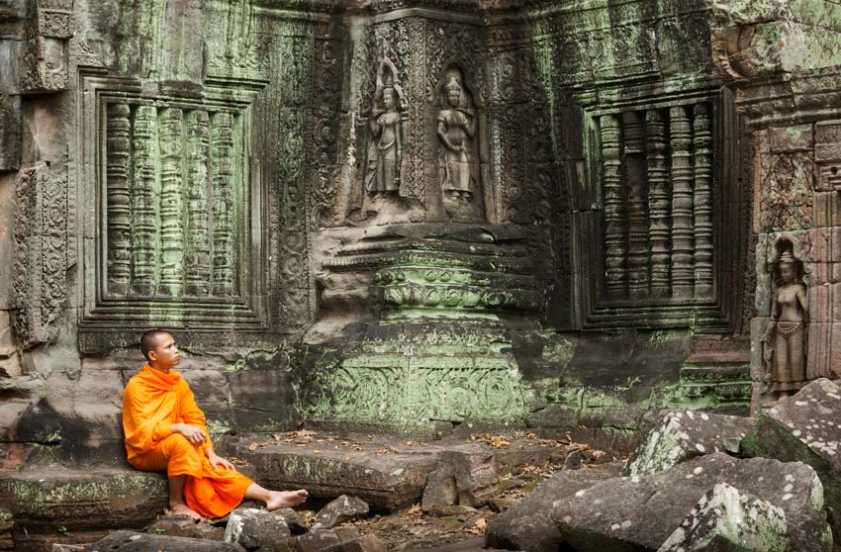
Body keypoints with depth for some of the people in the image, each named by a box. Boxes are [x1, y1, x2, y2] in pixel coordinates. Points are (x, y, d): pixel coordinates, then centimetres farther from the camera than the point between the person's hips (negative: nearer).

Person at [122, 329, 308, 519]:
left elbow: (195, 420, 7)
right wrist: (179, 428, -34)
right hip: (146, 452, -6)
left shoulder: (177, 381, 7)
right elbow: (143, 430, -21)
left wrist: (210, 453, -4)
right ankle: (176, 502, -23)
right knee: (180, 442, -35)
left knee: (212, 466, -17)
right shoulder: (136, 387, -13)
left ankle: (269, 496, -28)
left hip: (173, 450, 6)